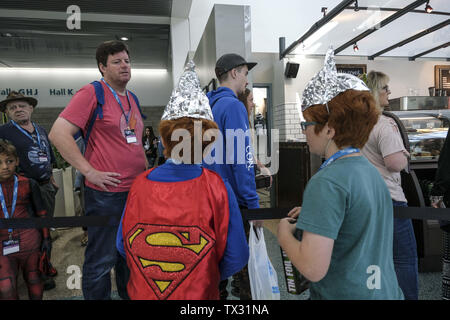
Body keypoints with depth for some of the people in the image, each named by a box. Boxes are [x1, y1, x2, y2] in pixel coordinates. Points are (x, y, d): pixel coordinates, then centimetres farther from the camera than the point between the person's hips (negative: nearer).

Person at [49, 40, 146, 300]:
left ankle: (130, 295, 41)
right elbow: (58, 133, -16)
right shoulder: (92, 93, -9)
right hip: (106, 193, -7)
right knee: (102, 261, 6)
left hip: (137, 191, 8)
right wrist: (90, 171, -18)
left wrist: (146, 170, 15)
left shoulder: (132, 99, 15)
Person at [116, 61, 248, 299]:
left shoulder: (139, 185, -15)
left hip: (141, 293, 2)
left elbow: (122, 246, -2)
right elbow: (236, 258, -15)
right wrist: (207, 276, 4)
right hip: (198, 295, -1)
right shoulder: (217, 188, -21)